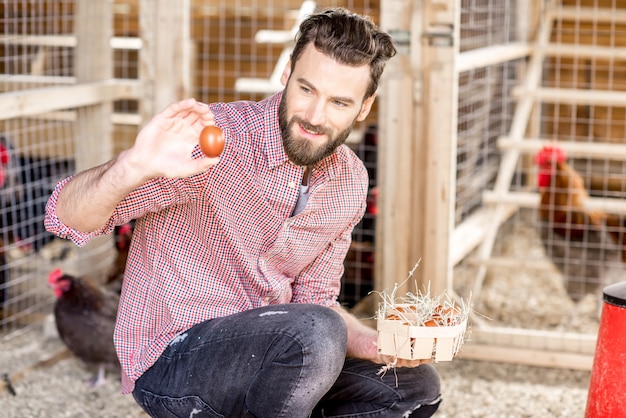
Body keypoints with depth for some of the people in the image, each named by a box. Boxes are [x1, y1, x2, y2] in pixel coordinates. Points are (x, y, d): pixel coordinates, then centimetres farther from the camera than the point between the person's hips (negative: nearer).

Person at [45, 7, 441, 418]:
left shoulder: (350, 181, 2)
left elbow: (314, 299, 11)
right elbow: (68, 217, -24)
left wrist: (375, 345, -9)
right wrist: (134, 167, -45)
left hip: (265, 351, 7)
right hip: (171, 361, -7)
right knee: (316, 333, -32)